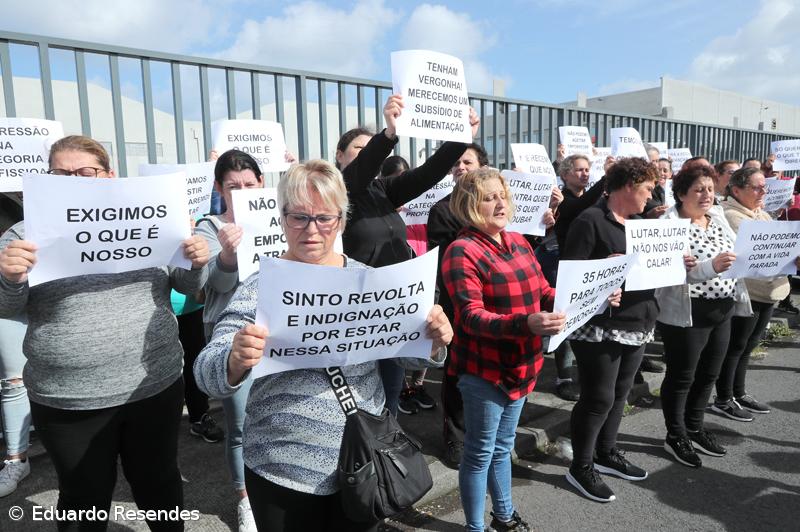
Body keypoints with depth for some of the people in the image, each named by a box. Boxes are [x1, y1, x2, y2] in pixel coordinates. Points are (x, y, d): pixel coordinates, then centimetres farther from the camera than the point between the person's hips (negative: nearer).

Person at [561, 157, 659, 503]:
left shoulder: (639, 222, 14)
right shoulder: (590, 221, -12)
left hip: (637, 324, 9)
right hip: (599, 327, -8)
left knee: (619, 394, 18)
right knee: (598, 398, -1)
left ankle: (606, 454, 36)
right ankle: (580, 467, 16)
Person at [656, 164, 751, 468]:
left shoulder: (718, 217, 9)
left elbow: (739, 252, 14)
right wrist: (711, 266, -35)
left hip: (722, 311, 8)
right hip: (687, 314, -7)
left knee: (708, 375, 18)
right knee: (681, 377, 6)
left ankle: (694, 428, 36)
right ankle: (675, 437, 22)